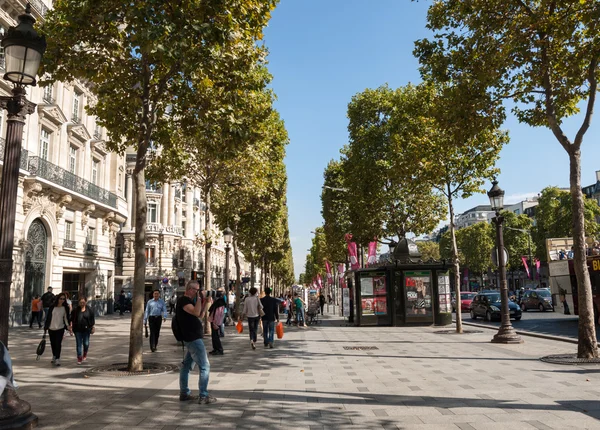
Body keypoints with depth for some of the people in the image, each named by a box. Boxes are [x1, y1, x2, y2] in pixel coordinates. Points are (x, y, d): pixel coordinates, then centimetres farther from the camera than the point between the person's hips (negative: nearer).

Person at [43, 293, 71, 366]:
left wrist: (68, 326, -8)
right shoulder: (52, 307, -2)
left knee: (58, 344, -9)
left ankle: (57, 359, -5)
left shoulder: (65, 308, -1)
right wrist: (46, 327, 2)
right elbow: (48, 317, 3)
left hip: (60, 329, -2)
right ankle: (54, 357, 34)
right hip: (51, 328, 2)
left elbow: (66, 318, 4)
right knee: (53, 343, 13)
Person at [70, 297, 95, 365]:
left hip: (86, 329, 0)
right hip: (78, 330, 0)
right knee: (79, 344, 0)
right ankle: (79, 358, 5)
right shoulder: (75, 310, 4)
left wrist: (93, 327, 2)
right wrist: (71, 326, 1)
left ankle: (85, 354, 32)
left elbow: (92, 320, 7)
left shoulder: (89, 310, 3)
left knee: (86, 343, 4)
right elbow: (72, 319, 9)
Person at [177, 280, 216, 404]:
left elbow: (200, 315, 15)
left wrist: (207, 303, 3)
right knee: (205, 366, -7)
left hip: (192, 338, 10)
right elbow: (196, 312, -27)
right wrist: (199, 298, -19)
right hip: (193, 338, -10)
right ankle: (204, 396, -4)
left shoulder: (189, 301, 17)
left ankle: (184, 393, 23)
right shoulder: (183, 300, -13)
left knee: (187, 365, 14)